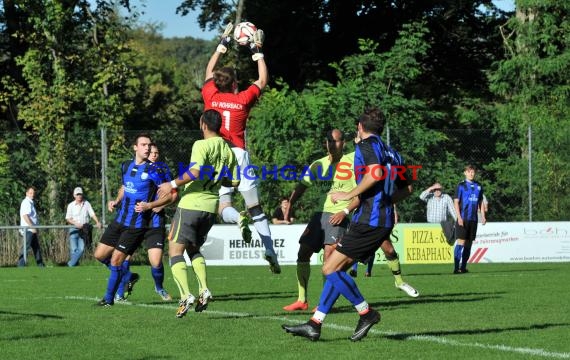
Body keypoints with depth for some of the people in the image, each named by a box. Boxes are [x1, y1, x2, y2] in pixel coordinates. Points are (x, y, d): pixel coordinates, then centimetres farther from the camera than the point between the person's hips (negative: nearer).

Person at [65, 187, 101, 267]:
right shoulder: (71, 205, 5)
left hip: (83, 230, 1)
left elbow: (92, 214, 1)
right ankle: (74, 265, 0)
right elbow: (68, 219, 2)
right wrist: (76, 223, -16)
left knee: (81, 249, -8)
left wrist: (97, 222, -17)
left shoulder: (87, 204, 10)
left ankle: (71, 264, -1)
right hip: (74, 229, -1)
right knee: (74, 249, -9)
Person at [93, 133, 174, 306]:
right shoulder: (126, 166, 9)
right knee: (100, 254, 7)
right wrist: (116, 201, 7)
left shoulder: (153, 171, -11)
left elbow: (169, 195, -10)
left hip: (137, 225, -7)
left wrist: (150, 205, -22)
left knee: (116, 260, -7)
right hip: (120, 220, 7)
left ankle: (109, 298, 10)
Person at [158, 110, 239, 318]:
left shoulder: (202, 145, -12)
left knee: (175, 250, -1)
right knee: (193, 249, 23)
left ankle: (185, 296, -15)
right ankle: (204, 291, 6)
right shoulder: (228, 151, 9)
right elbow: (234, 182, 13)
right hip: (211, 206, 7)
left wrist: (173, 184, -16)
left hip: (191, 204, -7)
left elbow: (195, 171, -26)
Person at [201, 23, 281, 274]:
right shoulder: (242, 100, 1)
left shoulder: (210, 96, 5)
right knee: (255, 207, 7)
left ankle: (238, 219, -34)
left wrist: (223, 44, 31)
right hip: (239, 155, 0)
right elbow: (262, 80, 17)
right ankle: (270, 251, -3)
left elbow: (209, 71, 24)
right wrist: (258, 52, 22)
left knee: (223, 208, 0)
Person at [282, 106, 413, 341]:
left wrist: (348, 196, -16)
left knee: (330, 269, -8)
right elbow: (406, 189, 21)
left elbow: (375, 173, -24)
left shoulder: (367, 145, -6)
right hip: (384, 221, 9)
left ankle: (366, 313, -1)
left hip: (368, 220, -9)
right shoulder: (391, 153, 19)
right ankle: (315, 324, 8)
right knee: (337, 269, 10)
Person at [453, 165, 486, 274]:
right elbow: (456, 202, -5)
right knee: (461, 242, -11)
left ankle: (463, 267, 13)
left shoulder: (478, 186, 12)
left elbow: (480, 202, 18)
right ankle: (456, 267, -11)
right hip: (463, 219, -5)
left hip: (473, 219, 5)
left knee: (469, 243, 7)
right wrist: (459, 217, -13)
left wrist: (483, 216, 8)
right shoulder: (461, 186, -2)